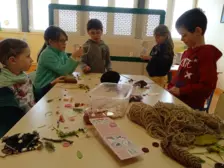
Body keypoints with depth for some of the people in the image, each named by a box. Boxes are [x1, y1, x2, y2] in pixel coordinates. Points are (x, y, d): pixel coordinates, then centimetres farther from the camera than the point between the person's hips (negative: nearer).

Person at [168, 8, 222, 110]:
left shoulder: (207, 54, -13)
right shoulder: (187, 52, 11)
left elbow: (208, 86, -19)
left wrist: (181, 91, -18)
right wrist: (171, 87, 4)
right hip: (176, 101, 7)